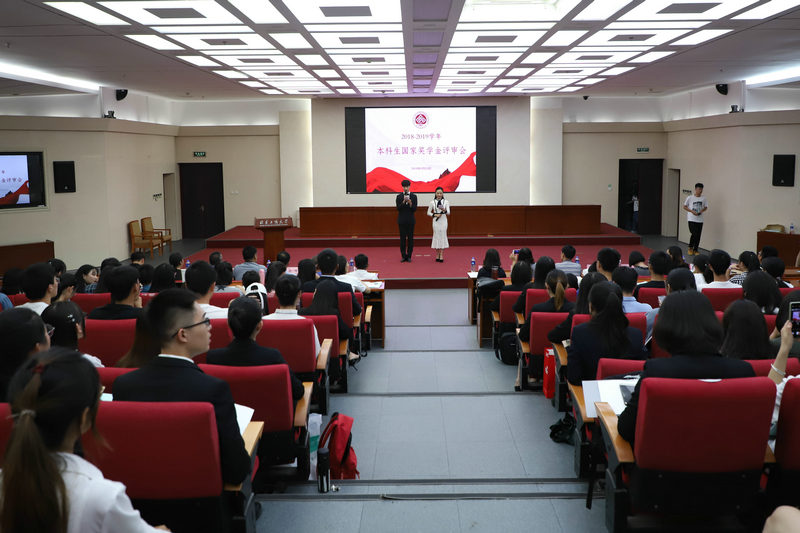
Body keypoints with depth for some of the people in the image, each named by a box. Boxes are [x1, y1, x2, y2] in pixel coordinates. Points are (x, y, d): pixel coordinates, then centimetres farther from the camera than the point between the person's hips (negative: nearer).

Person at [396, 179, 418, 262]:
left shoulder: (414, 196, 3)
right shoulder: (399, 197, 3)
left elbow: (414, 209, -3)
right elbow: (398, 208, -7)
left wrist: (410, 203, -21)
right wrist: (403, 202, -21)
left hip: (410, 220, 0)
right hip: (402, 220, 0)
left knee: (410, 238, 1)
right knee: (402, 239, 1)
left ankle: (409, 256, 7)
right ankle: (403, 256, 7)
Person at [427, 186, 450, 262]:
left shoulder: (446, 202, 0)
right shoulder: (432, 202, 2)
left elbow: (448, 212, -10)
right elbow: (428, 213, 6)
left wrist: (444, 210, -30)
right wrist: (435, 215, -11)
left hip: (443, 221, 0)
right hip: (436, 221, 0)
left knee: (443, 236, -1)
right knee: (436, 236, 1)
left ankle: (441, 255, 3)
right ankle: (437, 255, 10)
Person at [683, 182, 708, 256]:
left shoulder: (703, 198, 4)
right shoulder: (690, 198, -4)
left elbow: (706, 207, 14)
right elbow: (684, 207, 2)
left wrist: (702, 211, -7)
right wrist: (692, 211, -11)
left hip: (700, 220, 3)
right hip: (692, 219, -3)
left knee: (698, 236, 3)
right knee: (694, 234, -11)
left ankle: (695, 250, 17)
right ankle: (690, 248, 11)